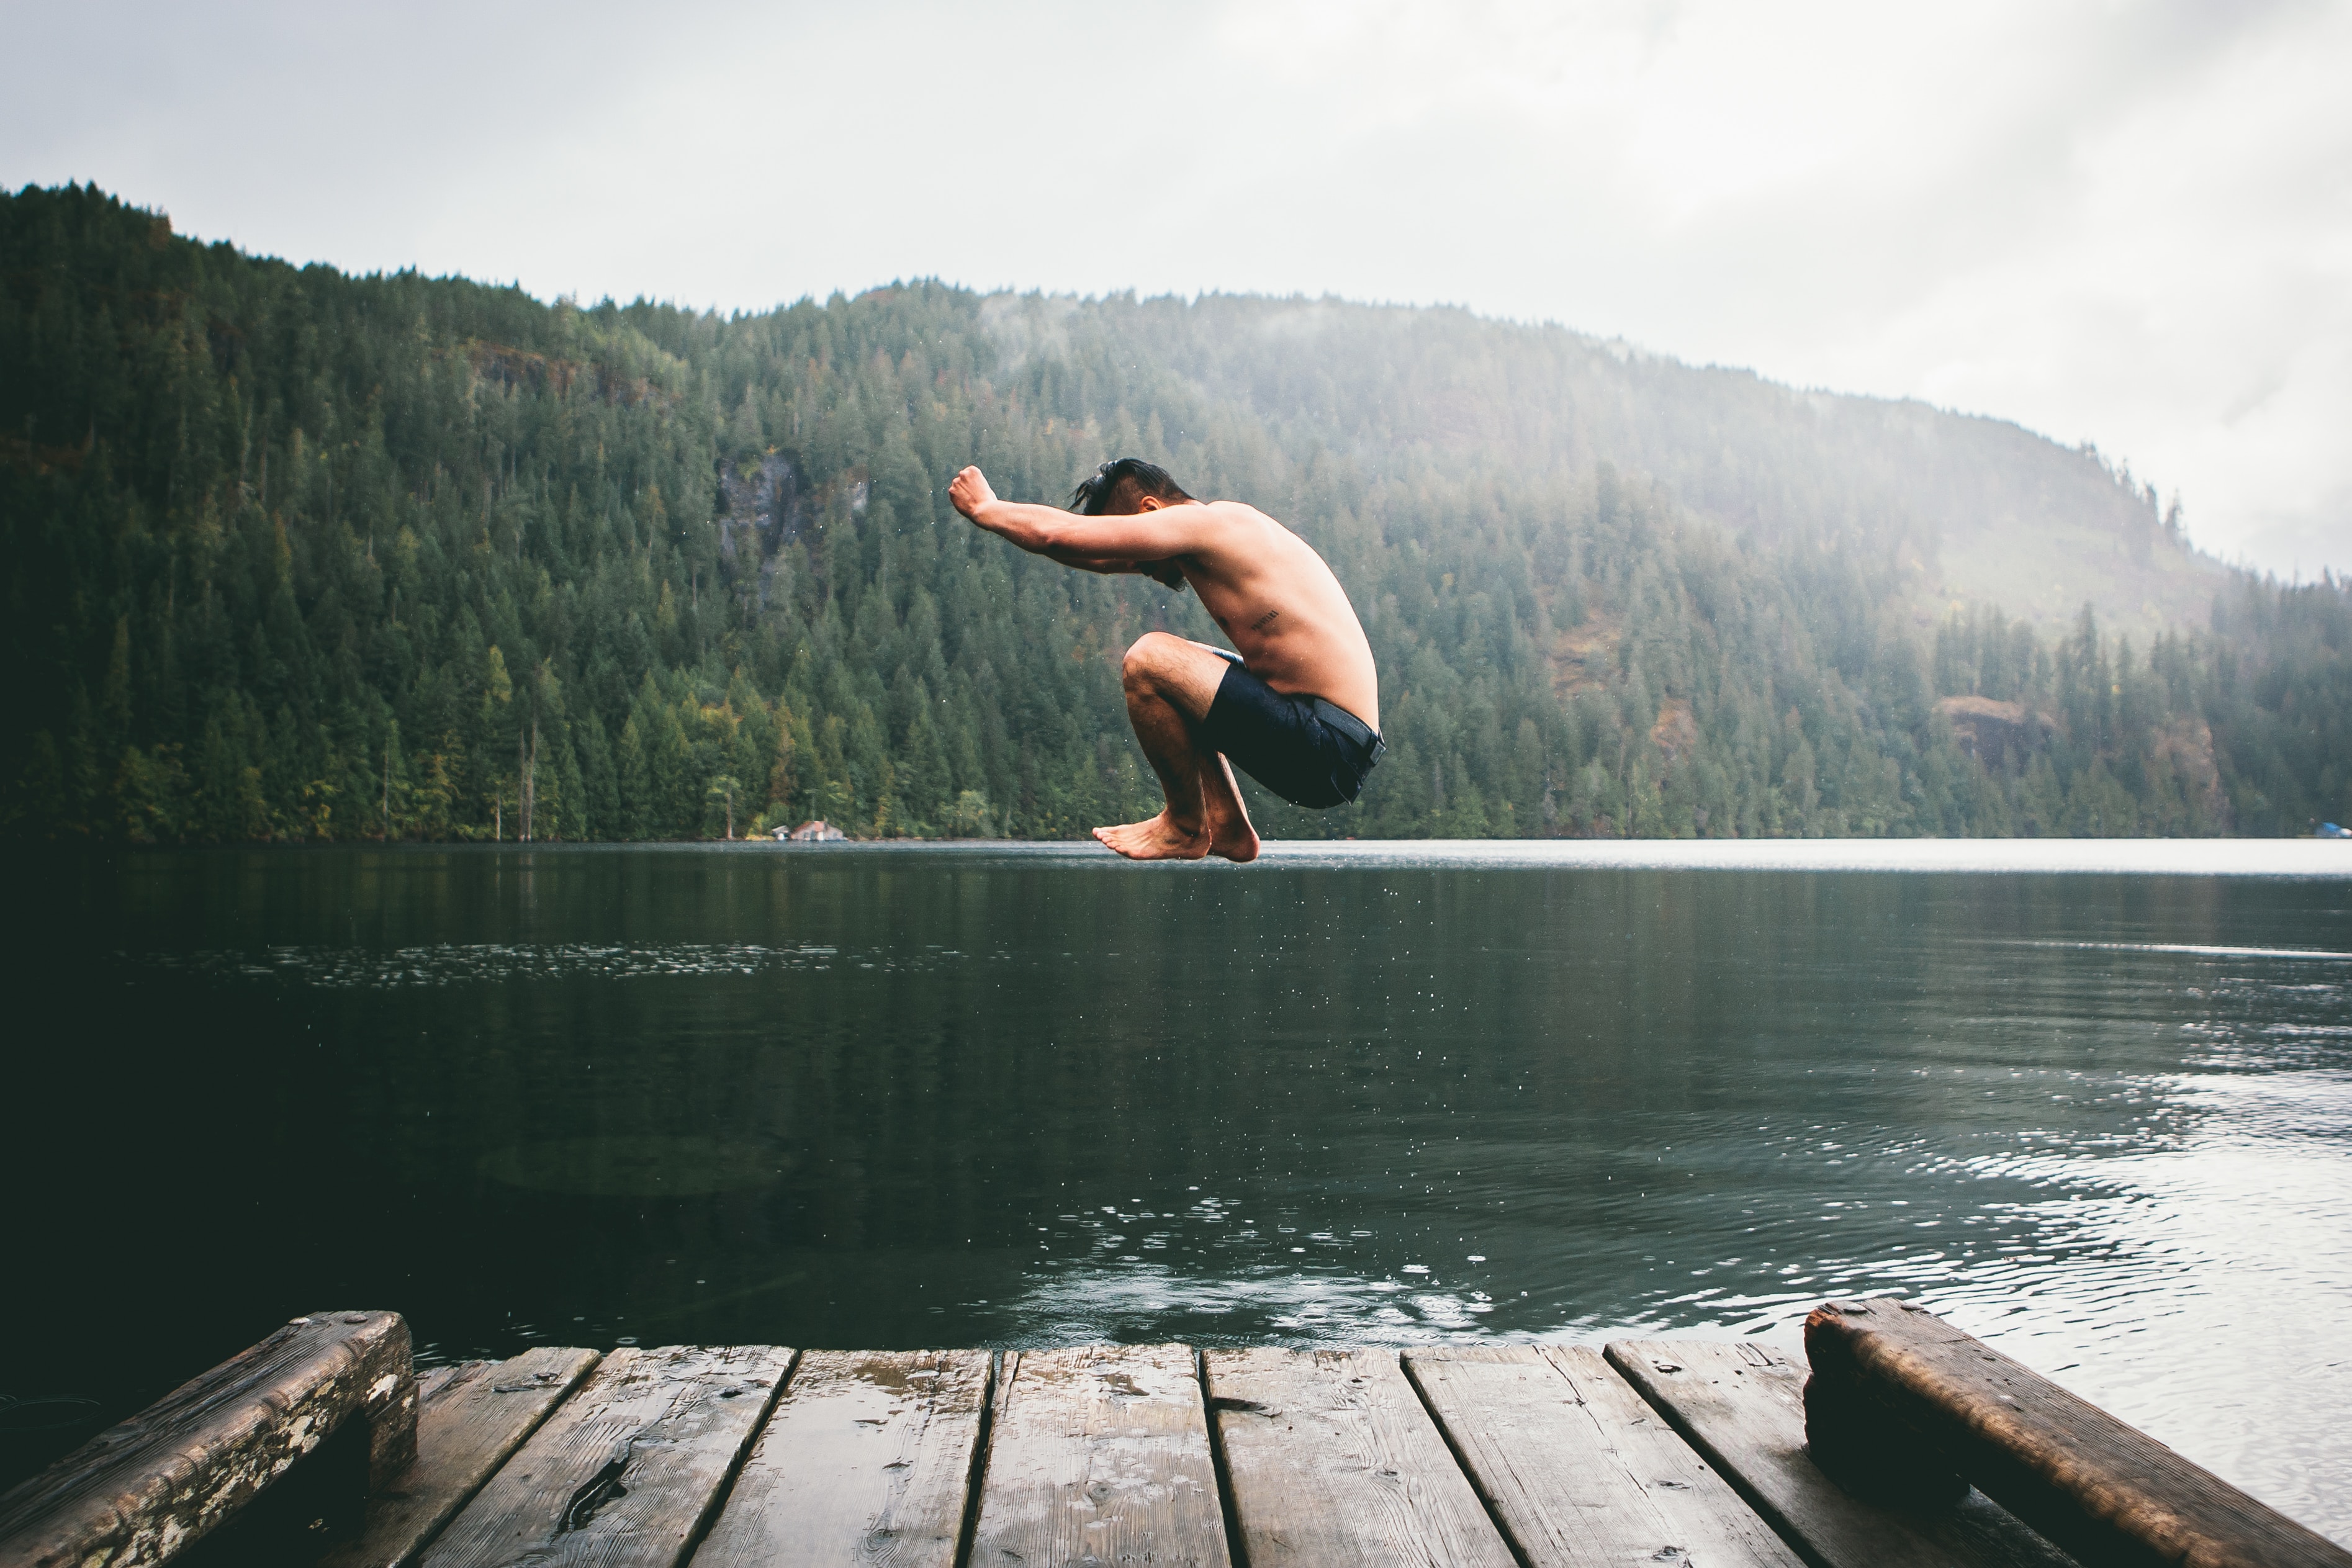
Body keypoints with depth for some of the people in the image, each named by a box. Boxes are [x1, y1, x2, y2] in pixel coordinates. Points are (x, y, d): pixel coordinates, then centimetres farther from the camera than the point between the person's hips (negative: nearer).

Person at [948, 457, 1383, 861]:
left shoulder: (1208, 523, -13)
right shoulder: (1218, 534, 16)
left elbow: (1057, 534, -14)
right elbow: (1100, 556, 26)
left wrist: (984, 507, 5)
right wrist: (996, 512, 20)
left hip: (1327, 753, -10)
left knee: (1149, 661, -18)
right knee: (1172, 666, 26)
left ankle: (1186, 829, 2)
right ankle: (1229, 829, 18)